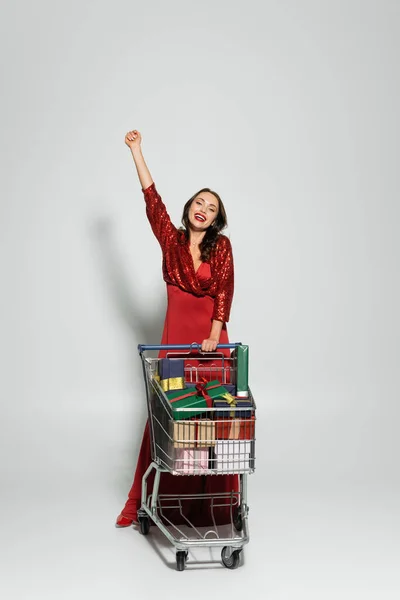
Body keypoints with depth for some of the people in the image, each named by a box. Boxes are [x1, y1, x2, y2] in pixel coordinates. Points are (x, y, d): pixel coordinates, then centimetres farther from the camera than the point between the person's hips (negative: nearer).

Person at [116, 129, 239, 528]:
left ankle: (211, 502, 10)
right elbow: (152, 199, 0)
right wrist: (136, 151, -4)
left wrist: (214, 336, -14)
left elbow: (224, 292, -5)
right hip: (175, 335, 1)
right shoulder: (171, 240, 6)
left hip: (211, 337, -1)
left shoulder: (221, 246, 2)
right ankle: (150, 503, 10)